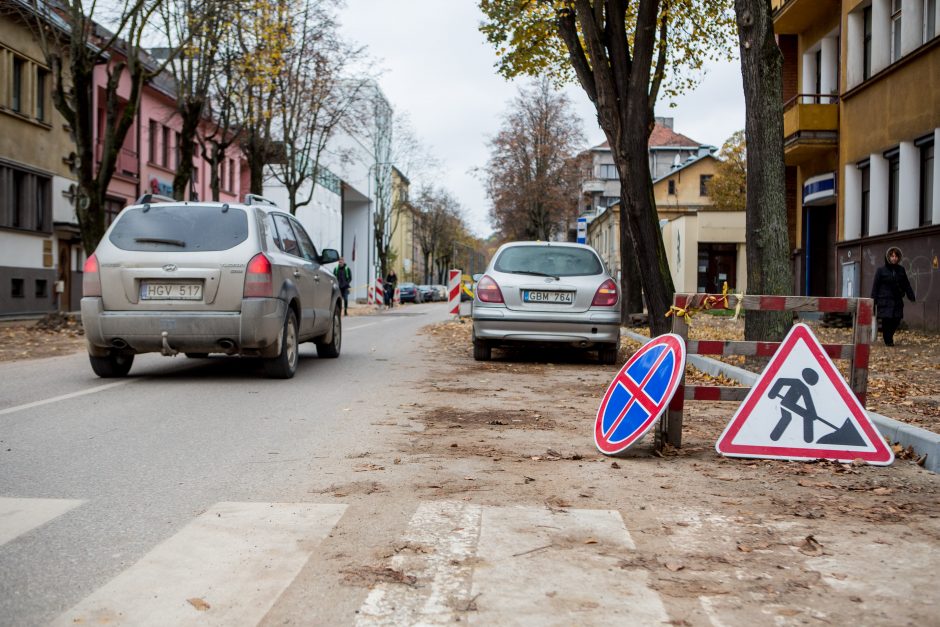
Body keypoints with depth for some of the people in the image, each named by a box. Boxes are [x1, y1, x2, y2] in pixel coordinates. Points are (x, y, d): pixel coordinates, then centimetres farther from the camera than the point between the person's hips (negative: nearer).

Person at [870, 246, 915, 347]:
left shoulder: (901, 270, 10)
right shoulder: (881, 270, -2)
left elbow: (906, 285, 14)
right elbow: (875, 286, -1)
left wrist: (911, 297, 9)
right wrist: (873, 300, -6)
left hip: (897, 301, 4)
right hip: (885, 300, -4)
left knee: (896, 321, 2)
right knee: (886, 320, -7)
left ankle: (888, 336, 23)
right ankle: (888, 341, 5)